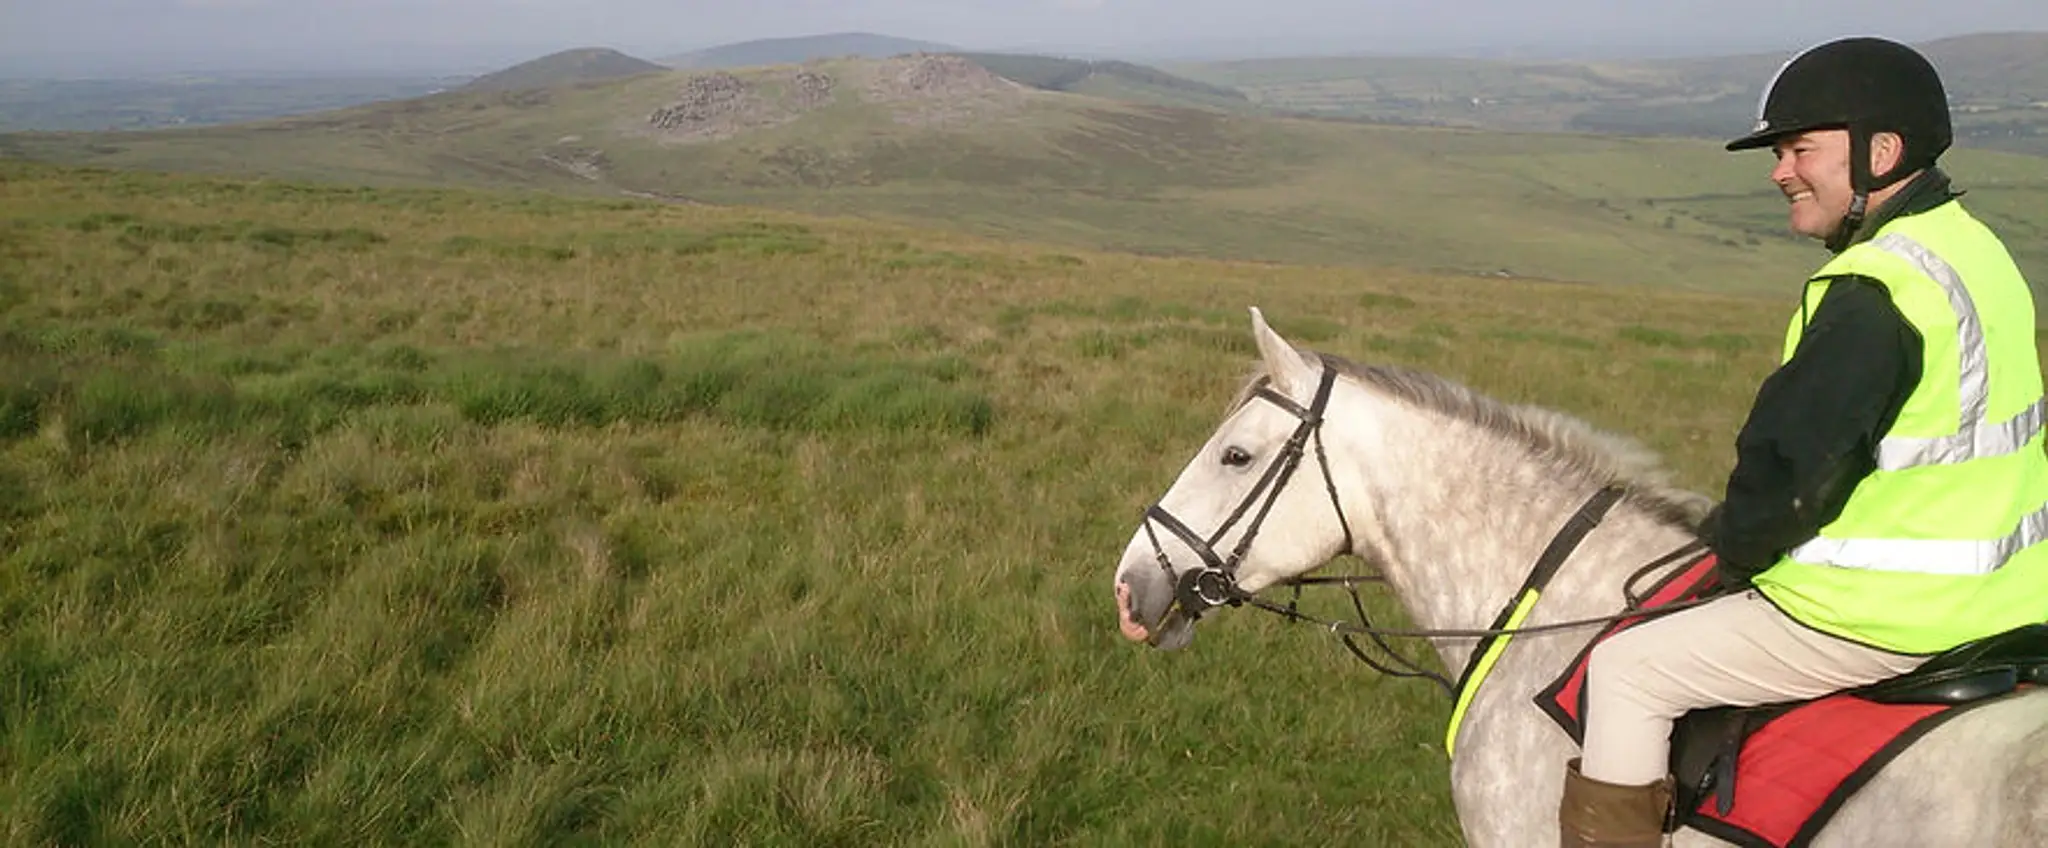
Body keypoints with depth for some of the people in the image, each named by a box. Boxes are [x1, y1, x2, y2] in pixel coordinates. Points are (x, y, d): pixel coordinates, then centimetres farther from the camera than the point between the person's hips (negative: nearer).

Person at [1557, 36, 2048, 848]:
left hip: (1884, 620, -10)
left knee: (1627, 670, -1)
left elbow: (1793, 468, -22)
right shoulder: (1973, 250, 9)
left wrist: (1731, 545, -3)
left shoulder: (1876, 291, -23)